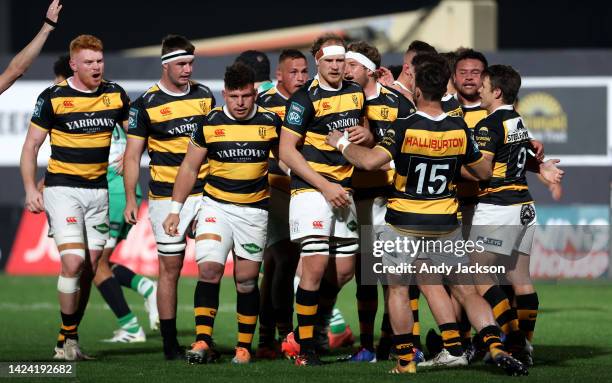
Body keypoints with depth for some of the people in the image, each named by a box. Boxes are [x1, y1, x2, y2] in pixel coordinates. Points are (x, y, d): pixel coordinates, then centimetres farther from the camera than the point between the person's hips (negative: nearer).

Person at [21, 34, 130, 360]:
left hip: (99, 190, 4)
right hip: (62, 188, -4)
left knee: (89, 268, 4)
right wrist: (30, 189, -13)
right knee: (73, 261, -17)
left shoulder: (116, 95, 4)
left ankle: (71, 334, 16)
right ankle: (68, 336, -4)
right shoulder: (53, 97, -7)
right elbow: (31, 144, -2)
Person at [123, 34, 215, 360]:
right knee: (170, 269, 1)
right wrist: (130, 199, -8)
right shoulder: (146, 103, -4)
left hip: (205, 192, 3)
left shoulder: (204, 95, 8)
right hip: (166, 196, -3)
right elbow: (132, 154, -2)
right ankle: (170, 344, 7)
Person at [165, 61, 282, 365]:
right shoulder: (210, 123, -4)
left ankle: (244, 346, 14)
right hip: (216, 206, 0)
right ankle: (203, 340, -12)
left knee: (246, 280, 4)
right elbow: (189, 167, 6)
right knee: (208, 270, -16)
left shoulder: (270, 122, -2)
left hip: (254, 210, 1)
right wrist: (176, 209, 4)